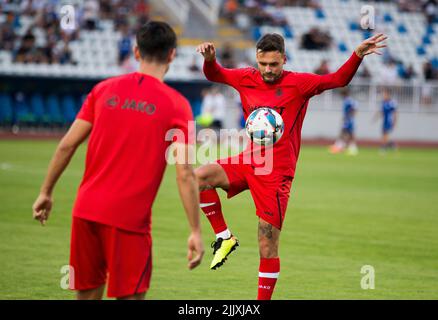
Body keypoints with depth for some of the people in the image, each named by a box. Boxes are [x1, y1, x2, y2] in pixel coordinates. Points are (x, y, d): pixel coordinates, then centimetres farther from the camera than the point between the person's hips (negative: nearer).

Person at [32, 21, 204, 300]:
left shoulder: (104, 89, 7)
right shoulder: (176, 104, -4)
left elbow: (67, 145, 6)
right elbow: (185, 174, -10)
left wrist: (46, 192, 16)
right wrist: (196, 232, -6)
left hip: (86, 209, 4)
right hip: (129, 219, -4)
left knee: (88, 293, 15)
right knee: (131, 295, 2)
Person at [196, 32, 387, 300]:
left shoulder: (298, 83, -6)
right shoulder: (247, 79, 5)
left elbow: (338, 80, -11)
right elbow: (214, 74, 18)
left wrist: (358, 55, -27)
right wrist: (209, 58, -5)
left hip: (276, 174, -4)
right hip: (249, 162, 4)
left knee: (268, 249, -3)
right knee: (198, 177, -19)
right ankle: (224, 238, -2)